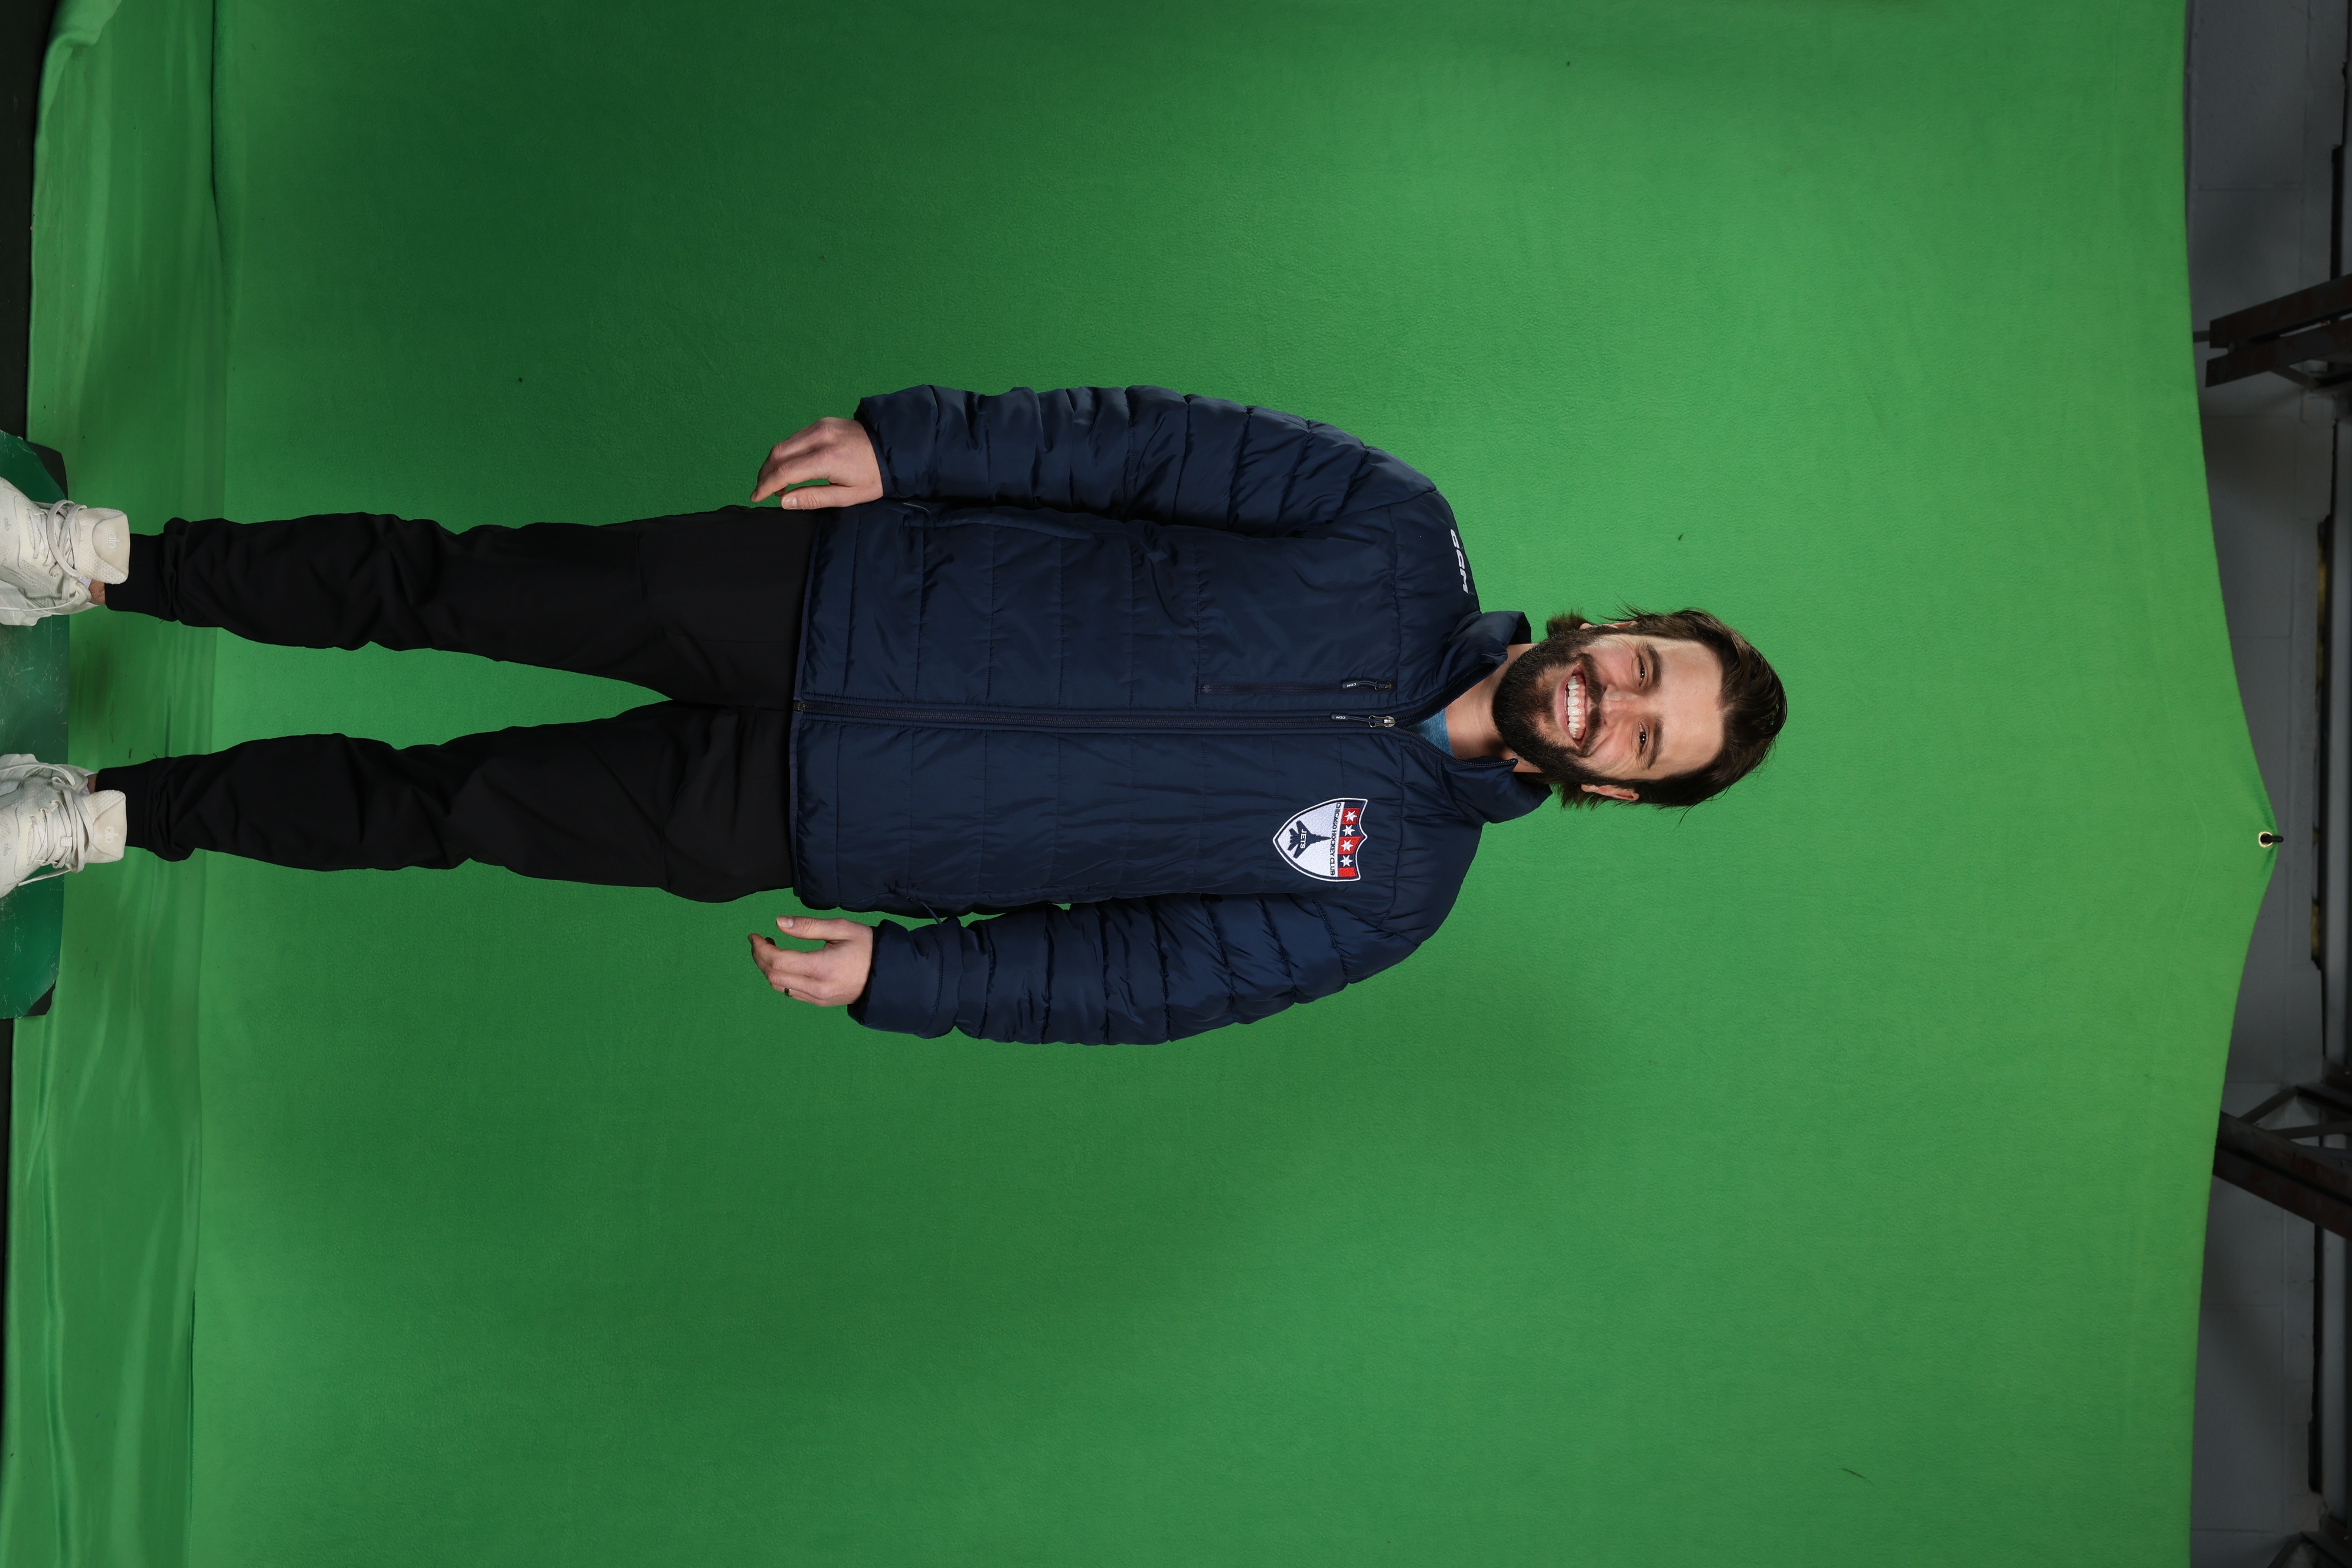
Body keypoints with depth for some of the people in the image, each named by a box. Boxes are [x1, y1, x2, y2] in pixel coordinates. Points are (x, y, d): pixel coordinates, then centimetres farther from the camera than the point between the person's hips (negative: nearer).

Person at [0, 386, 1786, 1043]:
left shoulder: (1387, 887, -4)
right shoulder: (1396, 539, -4)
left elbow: (1143, 973, -2)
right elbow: (1157, 440, -5)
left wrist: (900, 974, -6)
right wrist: (913, 442, -13)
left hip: (811, 818, -1)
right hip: (839, 598, 1)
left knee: (437, 806, 0)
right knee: (438, 582, -3)